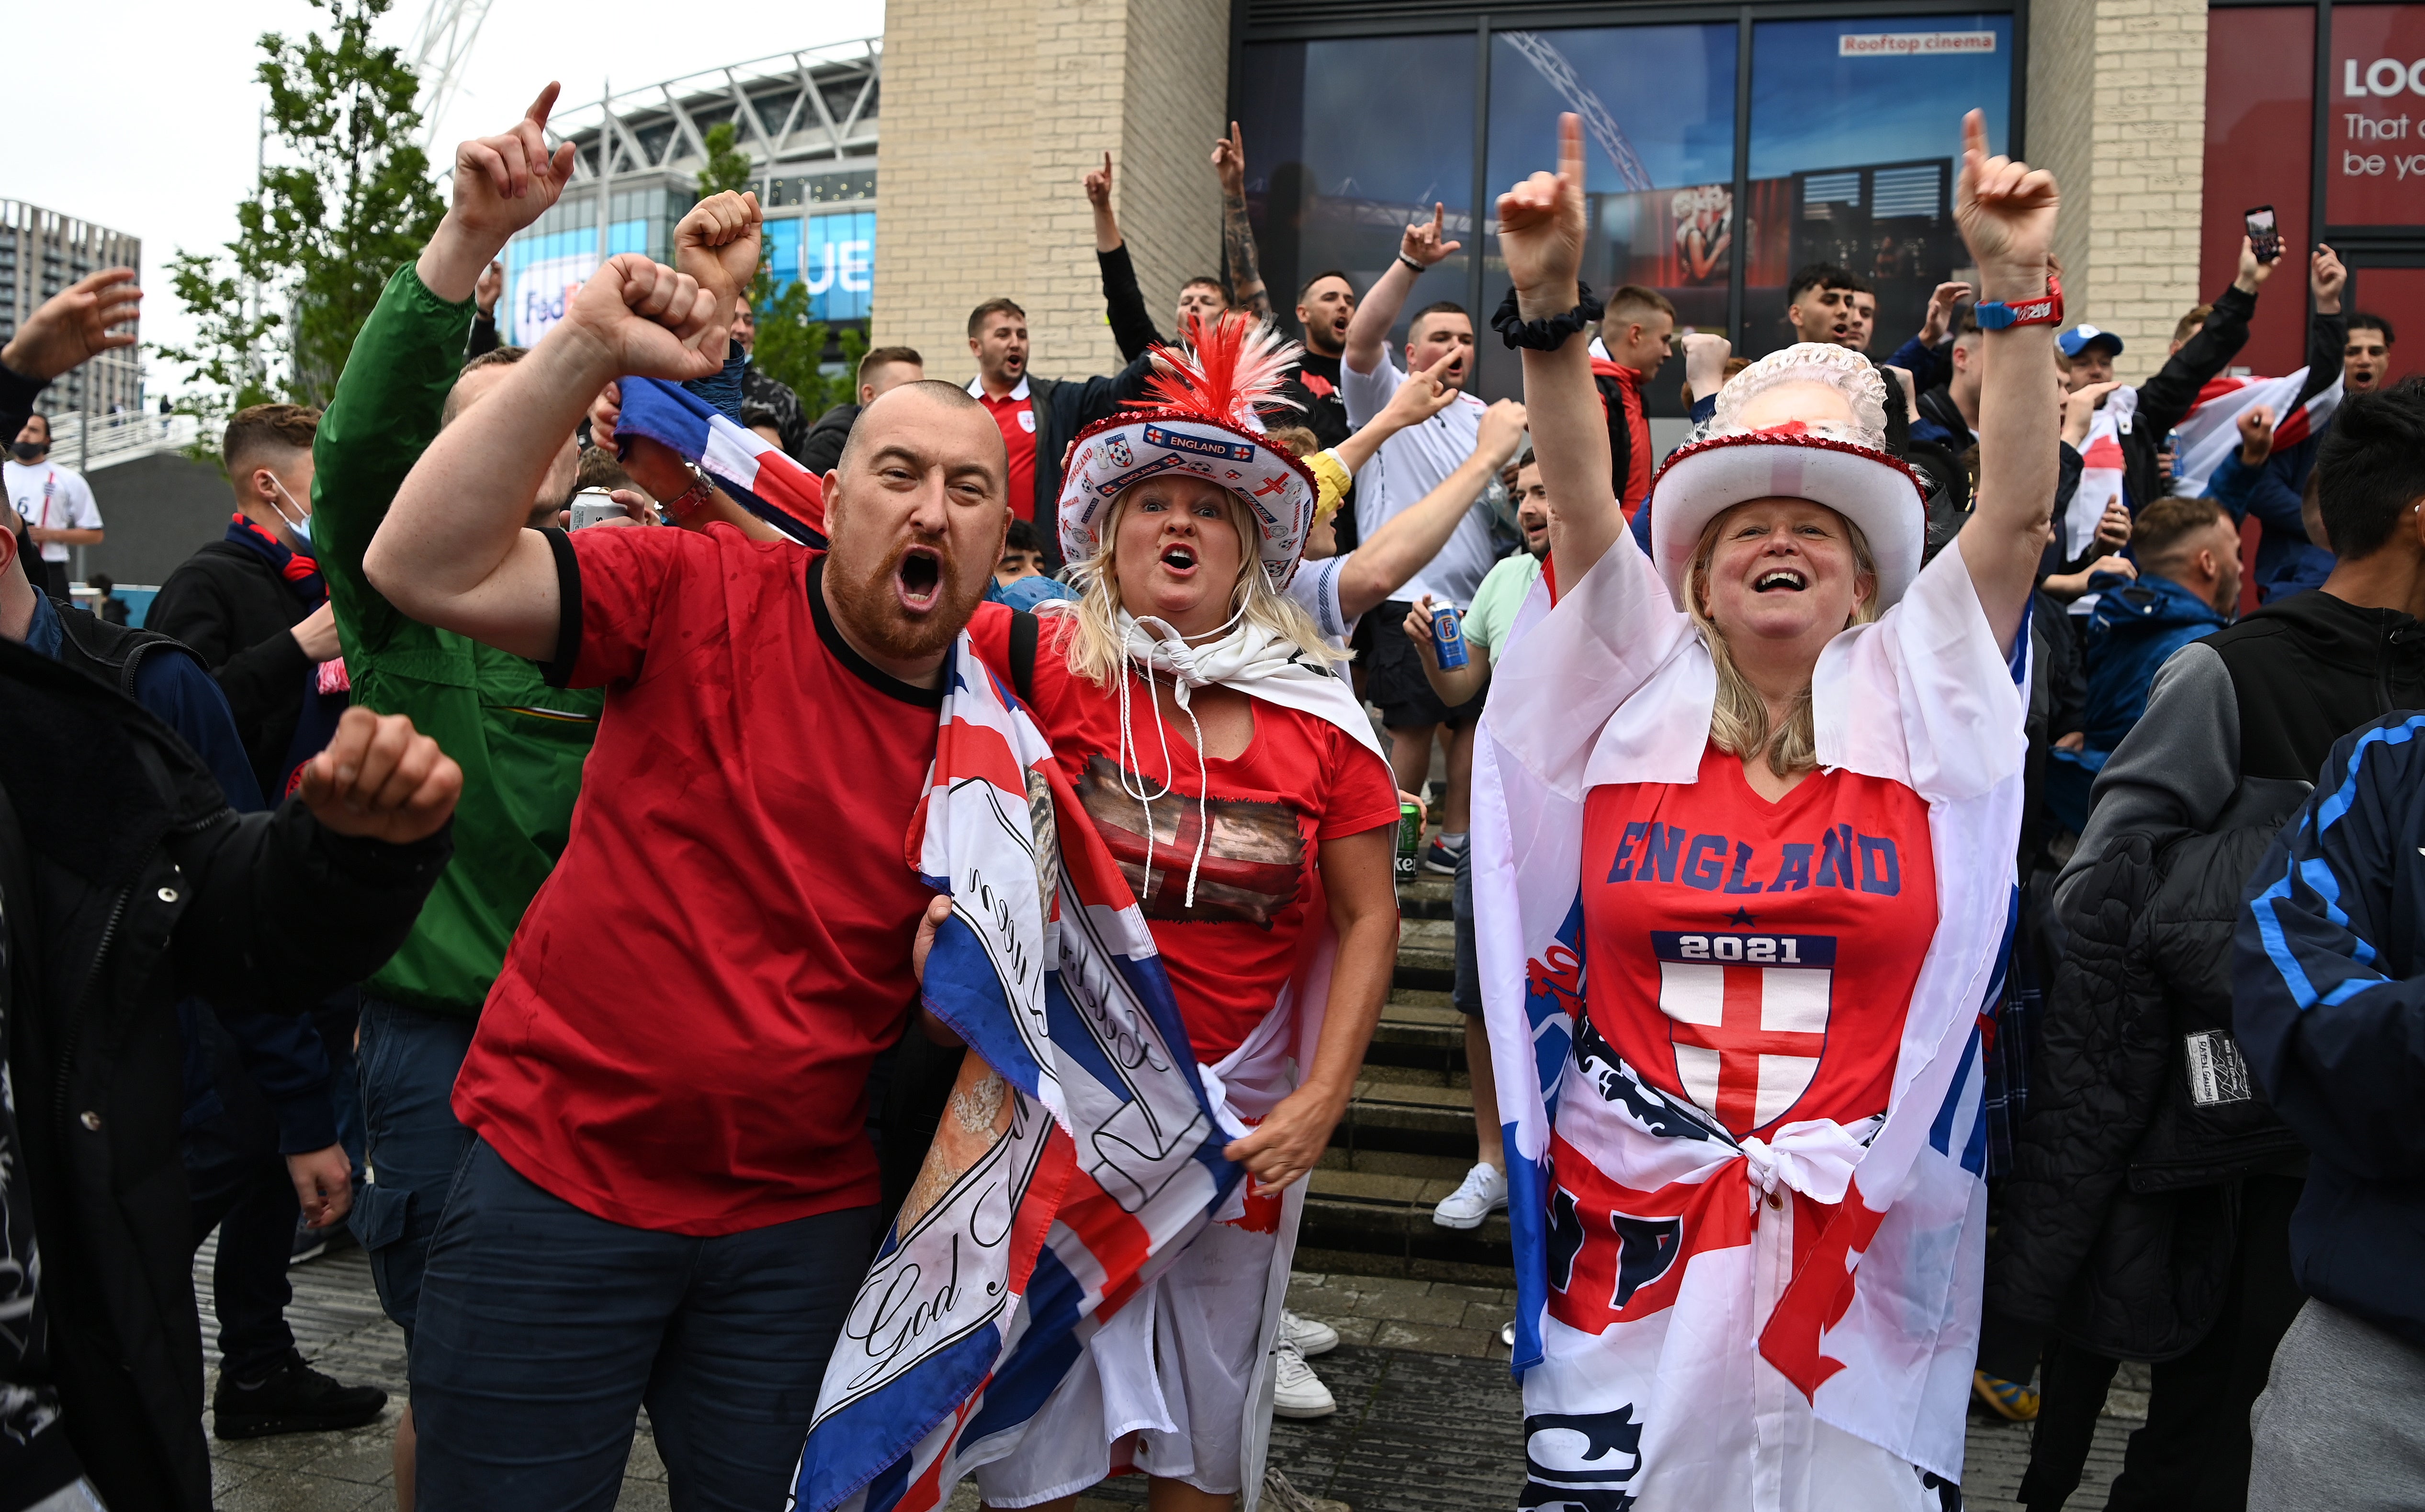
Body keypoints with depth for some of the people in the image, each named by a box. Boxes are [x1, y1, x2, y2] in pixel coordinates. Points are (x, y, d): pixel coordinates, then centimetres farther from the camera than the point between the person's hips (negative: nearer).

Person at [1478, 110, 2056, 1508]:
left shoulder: (1918, 706, 6)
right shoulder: (1641, 698, 5)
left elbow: (2019, 515, -3)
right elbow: (1583, 503, -6)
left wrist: (2016, 290, -12)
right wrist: (1550, 300, -17)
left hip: (1857, 1238, 0)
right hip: (1628, 1224, 0)